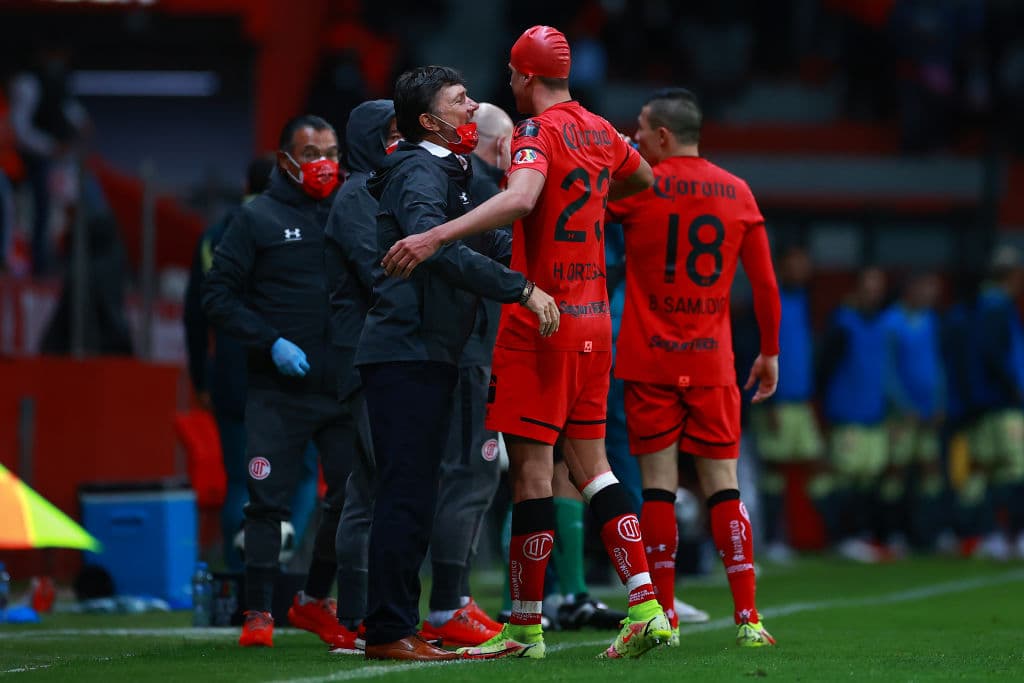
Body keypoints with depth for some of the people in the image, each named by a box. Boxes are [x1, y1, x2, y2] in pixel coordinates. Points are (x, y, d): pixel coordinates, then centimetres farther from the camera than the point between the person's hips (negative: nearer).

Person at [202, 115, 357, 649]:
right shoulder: (258, 219, 2)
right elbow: (217, 295, -1)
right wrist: (271, 342, -11)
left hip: (343, 386, 3)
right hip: (278, 390, -3)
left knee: (353, 495, 3)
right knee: (268, 501, -5)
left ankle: (314, 601, 19)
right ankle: (258, 613, 2)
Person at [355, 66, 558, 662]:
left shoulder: (450, 175, 21)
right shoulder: (419, 174, -12)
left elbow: (493, 244, 26)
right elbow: (441, 250, -29)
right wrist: (523, 289, -33)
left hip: (430, 355, 10)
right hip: (405, 351, -10)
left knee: (414, 495, 11)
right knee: (407, 494, -11)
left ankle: (398, 626, 15)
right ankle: (388, 631, -11)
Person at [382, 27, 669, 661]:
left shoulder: (539, 132, -12)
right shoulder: (599, 131, 11)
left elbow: (519, 199, -32)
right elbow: (643, 177, 32)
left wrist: (435, 236, -38)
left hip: (540, 320, -8)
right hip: (593, 319, 8)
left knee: (532, 472, -2)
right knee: (591, 465, 11)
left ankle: (526, 626, 2)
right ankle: (646, 604, 3)